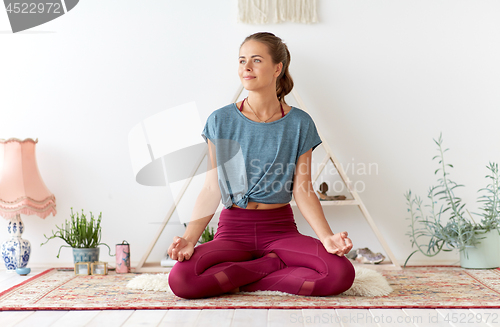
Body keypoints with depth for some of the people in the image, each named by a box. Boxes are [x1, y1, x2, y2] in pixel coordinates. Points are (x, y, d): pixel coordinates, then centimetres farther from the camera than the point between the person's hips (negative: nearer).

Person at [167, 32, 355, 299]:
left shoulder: (299, 123, 0)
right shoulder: (220, 121, 0)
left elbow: (302, 191, -1)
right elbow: (212, 190, -2)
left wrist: (327, 237, -17)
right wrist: (189, 239, -16)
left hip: (280, 229, 1)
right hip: (233, 229, 0)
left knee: (342, 273, -26)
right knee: (180, 279, -28)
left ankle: (240, 281, -9)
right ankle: (276, 264, -8)